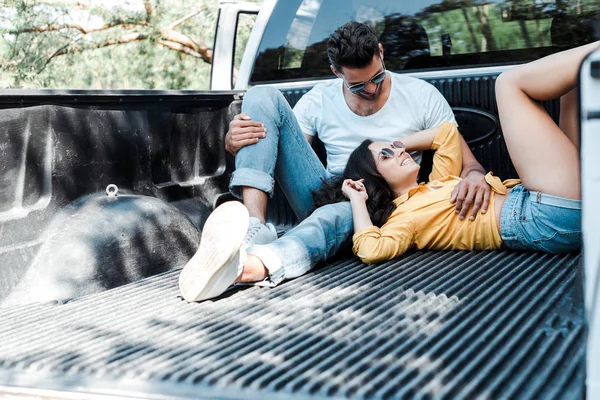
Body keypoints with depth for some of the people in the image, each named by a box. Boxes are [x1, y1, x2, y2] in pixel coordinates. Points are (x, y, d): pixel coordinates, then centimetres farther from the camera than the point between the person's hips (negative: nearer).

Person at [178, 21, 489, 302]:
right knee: (263, 96, -12)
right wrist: (234, 143, -22)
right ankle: (254, 227, -33)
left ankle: (248, 266, -72)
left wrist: (473, 174, -28)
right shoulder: (320, 99, 5)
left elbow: (465, 159, -1)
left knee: (336, 216, -43)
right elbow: (276, 151, 2)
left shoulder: (421, 95, 1)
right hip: (326, 196, 3)